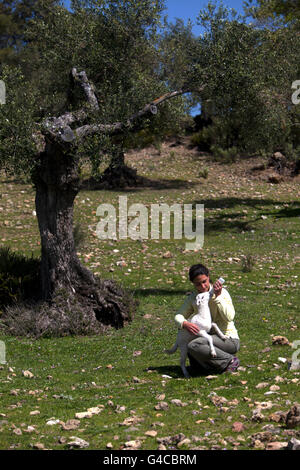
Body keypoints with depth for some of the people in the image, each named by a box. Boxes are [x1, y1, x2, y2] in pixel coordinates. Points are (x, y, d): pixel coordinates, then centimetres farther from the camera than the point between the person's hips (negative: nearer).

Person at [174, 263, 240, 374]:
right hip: (212, 338, 8)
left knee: (194, 345, -28)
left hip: (229, 339, -8)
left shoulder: (222, 292, -11)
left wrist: (218, 297, -28)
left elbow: (229, 317, -23)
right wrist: (184, 323, -24)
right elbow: (178, 315, -1)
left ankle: (230, 361, -15)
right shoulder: (193, 298, 5)